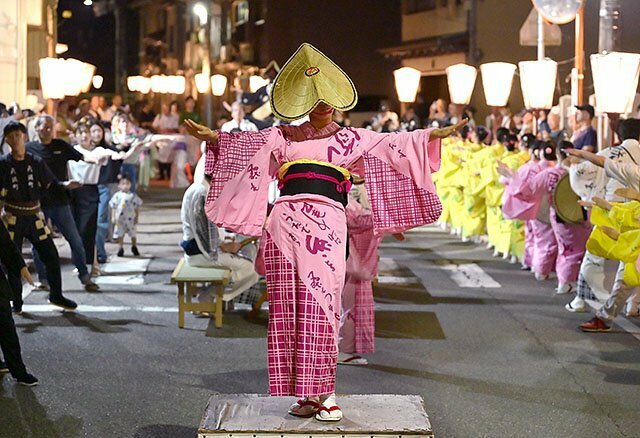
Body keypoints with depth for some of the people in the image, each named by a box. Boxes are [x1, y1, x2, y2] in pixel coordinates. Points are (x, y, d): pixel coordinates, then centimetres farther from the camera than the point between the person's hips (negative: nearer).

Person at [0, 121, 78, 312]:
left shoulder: (36, 162, 2)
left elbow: (50, 184, 7)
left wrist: (65, 185, -10)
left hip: (34, 216, 2)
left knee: (51, 255, 3)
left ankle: (56, 295, 18)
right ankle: (16, 301, 17)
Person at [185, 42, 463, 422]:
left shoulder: (351, 140, 18)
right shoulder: (284, 138, 20)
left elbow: (394, 145, 12)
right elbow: (246, 144, 13)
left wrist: (435, 135, 3)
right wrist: (212, 137, -1)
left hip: (327, 224, -1)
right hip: (286, 220, 1)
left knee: (320, 303, -8)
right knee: (287, 305, -3)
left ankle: (320, 392, -4)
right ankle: (309, 393, 0)